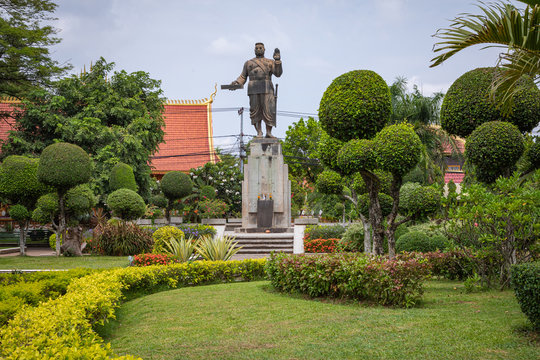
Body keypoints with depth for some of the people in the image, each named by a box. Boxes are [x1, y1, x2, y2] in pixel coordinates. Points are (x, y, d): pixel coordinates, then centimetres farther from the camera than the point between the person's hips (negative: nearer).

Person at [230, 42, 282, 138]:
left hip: (266, 88, -1)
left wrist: (278, 61, -9)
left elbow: (278, 73, 3)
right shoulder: (248, 63, 21)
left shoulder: (270, 62, 18)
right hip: (253, 89, 1)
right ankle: (259, 132, 0)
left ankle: (269, 132, -5)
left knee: (269, 110, -9)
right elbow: (243, 77, 18)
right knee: (255, 110, -4)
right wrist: (236, 83, -1)